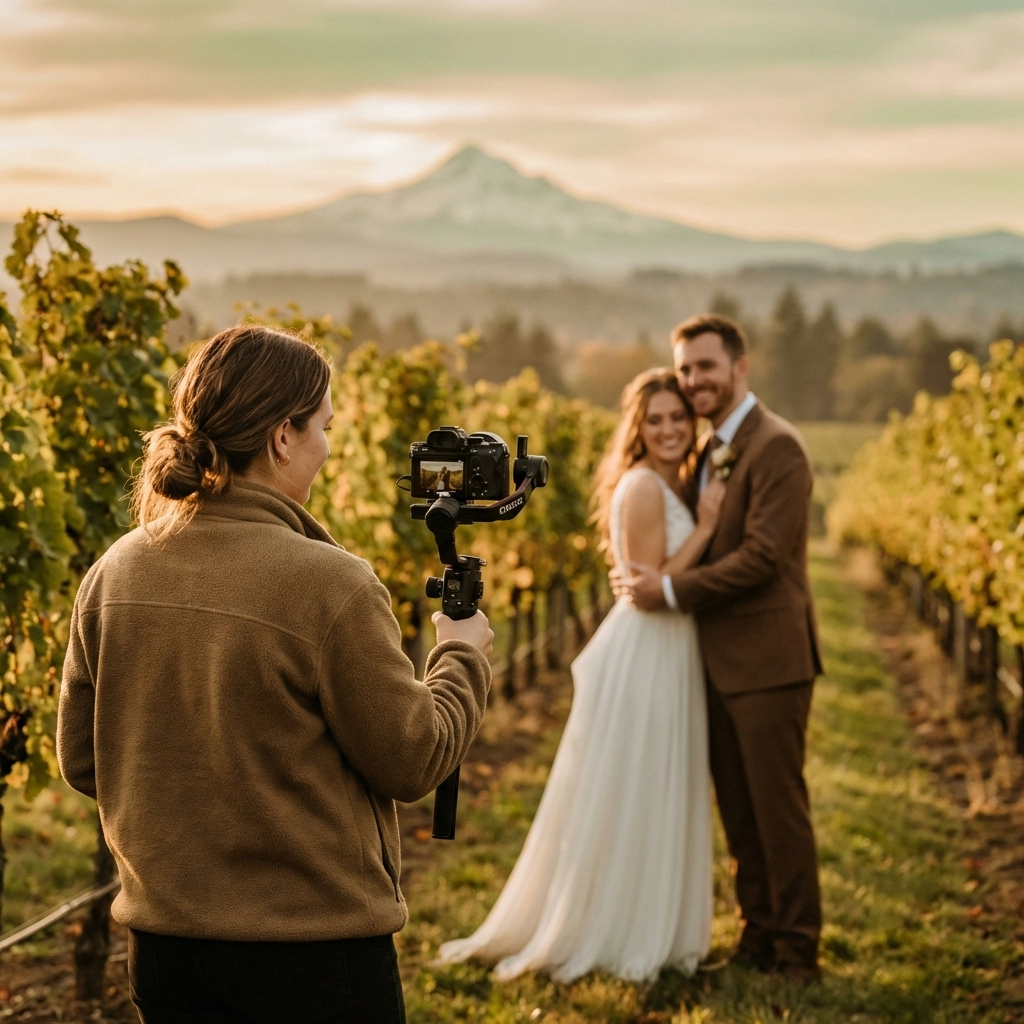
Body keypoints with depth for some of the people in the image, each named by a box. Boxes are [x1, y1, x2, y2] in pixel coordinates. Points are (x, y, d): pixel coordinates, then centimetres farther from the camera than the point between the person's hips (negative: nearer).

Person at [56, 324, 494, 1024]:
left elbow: (83, 762, 7)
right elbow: (411, 761, -11)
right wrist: (464, 656, 6)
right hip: (317, 951, -5)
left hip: (165, 947, 5)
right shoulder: (328, 584, -20)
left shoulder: (114, 574, -3)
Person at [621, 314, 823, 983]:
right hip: (719, 662, 8)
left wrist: (672, 590, -16)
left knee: (779, 810, -1)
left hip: (768, 660, -8)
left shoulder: (776, 446, -13)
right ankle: (758, 936, 23)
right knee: (739, 812, 13)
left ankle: (798, 952, 10)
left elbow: (763, 555, -20)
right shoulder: (709, 450, 15)